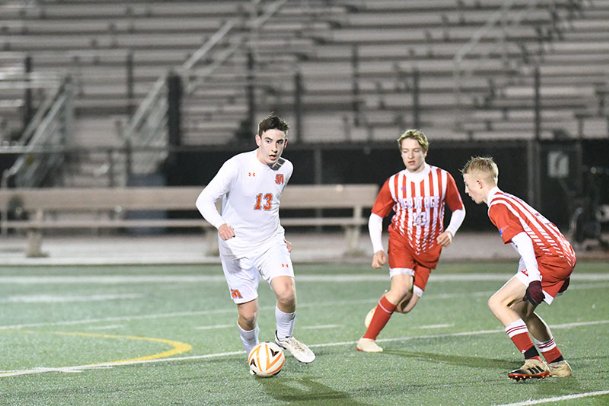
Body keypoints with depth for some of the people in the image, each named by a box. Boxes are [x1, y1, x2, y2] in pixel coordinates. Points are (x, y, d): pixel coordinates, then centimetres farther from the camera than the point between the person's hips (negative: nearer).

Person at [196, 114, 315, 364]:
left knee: (286, 292, -23)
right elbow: (204, 200, -18)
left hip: (271, 242, 3)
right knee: (248, 313, -4)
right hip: (237, 247, -3)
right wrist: (220, 224, -37)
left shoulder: (285, 169, 2)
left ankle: (284, 336, 7)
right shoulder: (237, 165, -16)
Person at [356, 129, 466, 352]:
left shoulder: (443, 178, -4)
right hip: (401, 242, -2)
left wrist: (450, 231, -12)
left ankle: (383, 306, 28)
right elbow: (376, 216, 4)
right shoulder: (393, 183, -5)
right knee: (401, 288, -25)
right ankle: (367, 339, -15)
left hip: (428, 250, 2)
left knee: (407, 305, -7)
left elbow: (458, 209, 8)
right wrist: (377, 249, -8)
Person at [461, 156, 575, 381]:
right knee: (520, 310, 20)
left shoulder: (497, 207, -8)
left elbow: (523, 240, -20)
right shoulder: (508, 199, 22)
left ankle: (533, 362, -16)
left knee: (498, 303, -10)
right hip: (565, 256, 10)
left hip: (550, 259, -10)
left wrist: (534, 278, -25)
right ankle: (558, 365, 23)